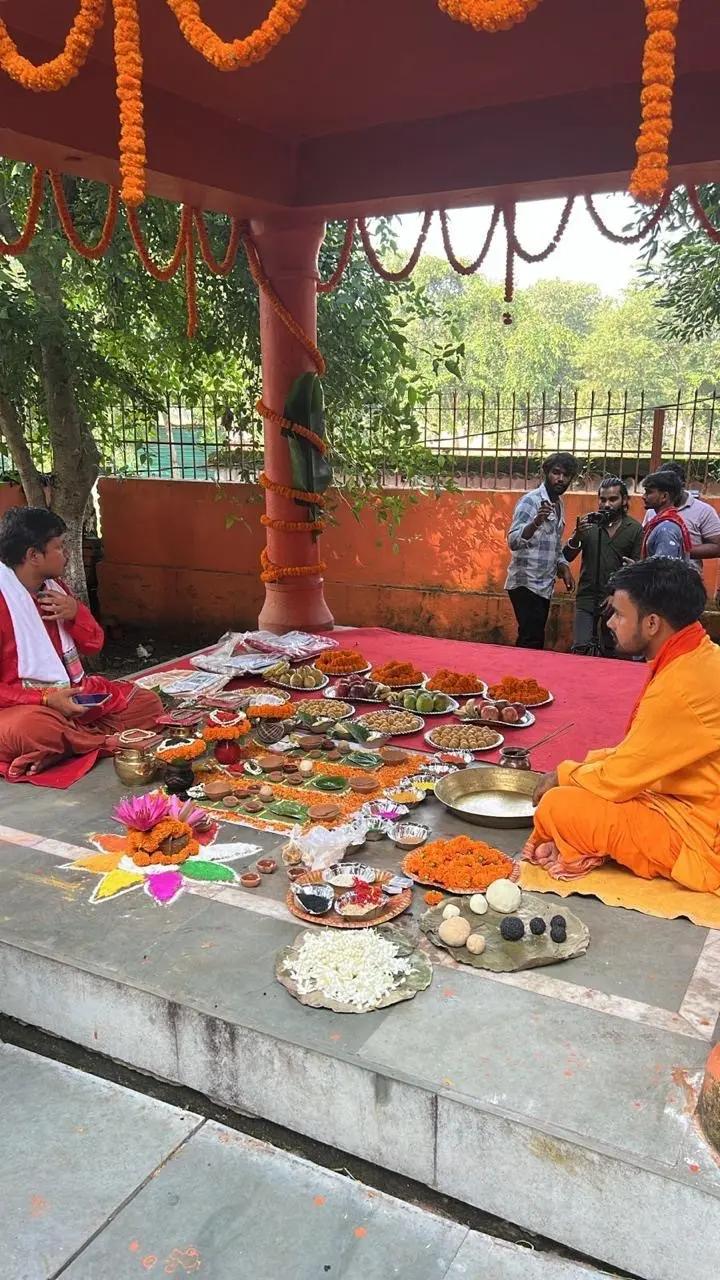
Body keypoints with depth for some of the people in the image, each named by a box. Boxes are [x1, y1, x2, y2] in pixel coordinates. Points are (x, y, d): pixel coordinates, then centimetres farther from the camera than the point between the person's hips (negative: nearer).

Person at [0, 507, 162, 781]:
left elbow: (93, 643, 15)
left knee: (148, 703, -1)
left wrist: (76, 612, -6)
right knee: (25, 731, -42)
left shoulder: (54, 587, 9)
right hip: (22, 705, -8)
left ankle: (60, 747, -17)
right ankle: (110, 741, -18)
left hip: (74, 694, 8)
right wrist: (46, 699, -28)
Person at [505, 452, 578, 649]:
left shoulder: (559, 505, 14)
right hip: (526, 584, -9)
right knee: (530, 641, -11)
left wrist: (564, 568, 10)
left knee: (536, 639, 10)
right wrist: (536, 522, -41)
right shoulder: (531, 500, -13)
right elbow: (513, 541, -25)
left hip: (544, 585, 9)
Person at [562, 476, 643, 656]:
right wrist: (577, 535, -24)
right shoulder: (588, 523, -1)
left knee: (609, 653, 12)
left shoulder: (635, 529, -2)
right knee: (580, 648, -10)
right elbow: (567, 557, -7)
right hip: (588, 596, 0)